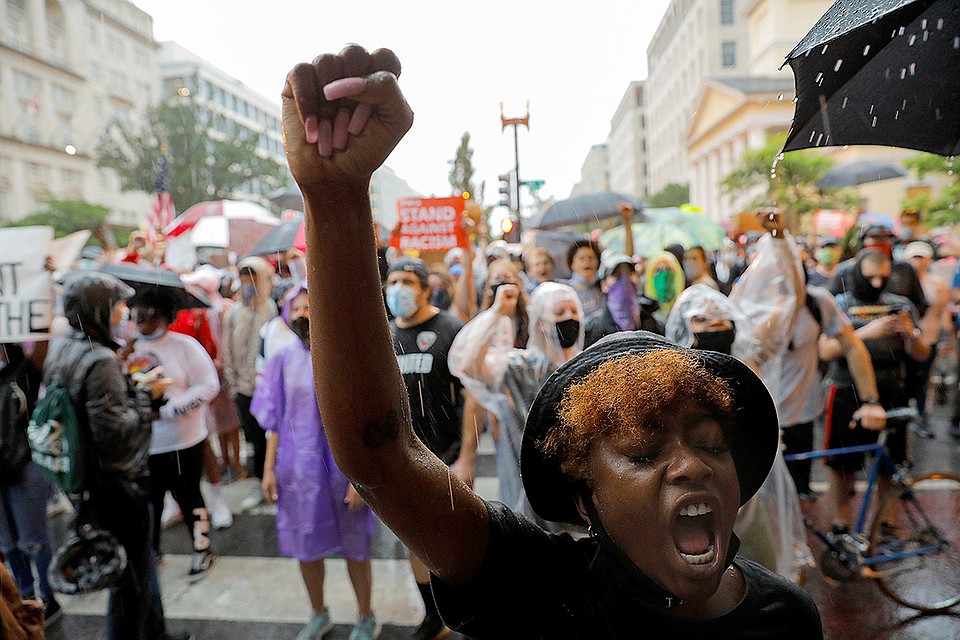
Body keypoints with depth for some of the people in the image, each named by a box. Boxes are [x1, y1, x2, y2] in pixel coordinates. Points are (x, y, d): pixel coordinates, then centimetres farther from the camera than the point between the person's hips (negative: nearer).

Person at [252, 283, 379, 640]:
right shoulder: (285, 360, 1)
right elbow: (275, 420, 7)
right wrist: (269, 469, 3)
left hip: (342, 467, -3)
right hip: (298, 467, 3)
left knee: (354, 547, 12)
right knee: (306, 546, 16)